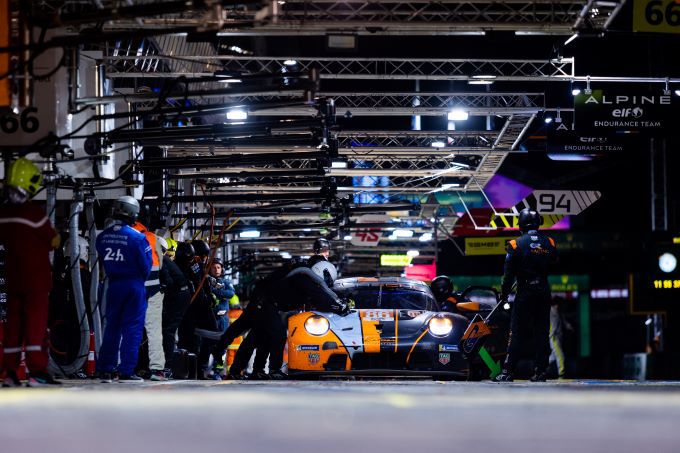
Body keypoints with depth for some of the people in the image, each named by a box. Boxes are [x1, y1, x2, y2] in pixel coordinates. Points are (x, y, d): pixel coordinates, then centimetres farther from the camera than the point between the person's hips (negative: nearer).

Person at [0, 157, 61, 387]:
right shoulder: (33, 212, -17)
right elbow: (53, 242, -8)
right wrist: (56, 234, 11)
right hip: (36, 276, -6)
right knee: (36, 321, -4)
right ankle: (37, 371, -9)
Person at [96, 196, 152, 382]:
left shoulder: (102, 237, 1)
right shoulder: (137, 237, -13)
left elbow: (103, 262, 8)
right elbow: (146, 265, -7)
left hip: (113, 286, 5)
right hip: (134, 286, -4)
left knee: (112, 326, 13)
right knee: (132, 328, 0)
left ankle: (106, 369, 13)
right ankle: (126, 370, -3)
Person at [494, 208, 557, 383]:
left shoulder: (516, 244, -7)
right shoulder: (549, 243, 3)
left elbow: (509, 272, -3)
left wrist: (504, 293, 7)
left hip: (525, 292, -3)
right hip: (544, 292, 3)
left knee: (517, 333, -1)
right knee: (542, 332, 8)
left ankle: (507, 371, -4)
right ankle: (540, 371, 7)